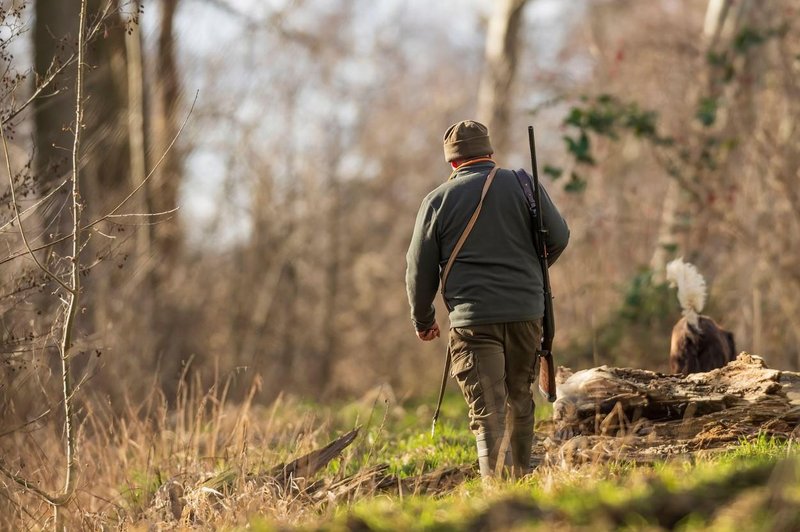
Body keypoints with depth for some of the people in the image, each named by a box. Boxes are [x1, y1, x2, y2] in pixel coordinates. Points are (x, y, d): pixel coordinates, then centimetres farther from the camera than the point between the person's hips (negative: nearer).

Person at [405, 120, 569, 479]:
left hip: (472, 319, -2)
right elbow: (559, 237, 7)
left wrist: (423, 321, 20)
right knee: (520, 399, 18)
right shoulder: (522, 185, 5)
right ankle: (520, 479, 27)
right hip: (526, 312, 2)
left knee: (488, 412, -5)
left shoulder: (438, 200, 2)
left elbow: (419, 269, 6)